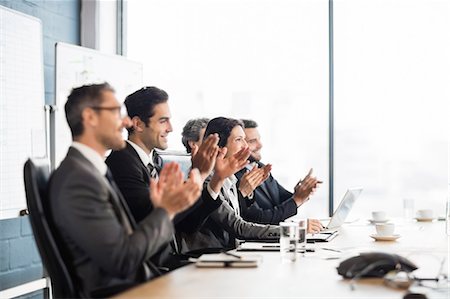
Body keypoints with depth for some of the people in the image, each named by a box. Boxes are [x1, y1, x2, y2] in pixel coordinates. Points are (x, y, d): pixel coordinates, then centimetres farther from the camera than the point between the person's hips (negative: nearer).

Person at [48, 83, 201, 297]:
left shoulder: (93, 170, 13)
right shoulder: (77, 178, -16)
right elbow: (122, 259, -19)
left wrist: (159, 208, 1)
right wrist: (165, 211, -10)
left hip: (136, 284, 9)